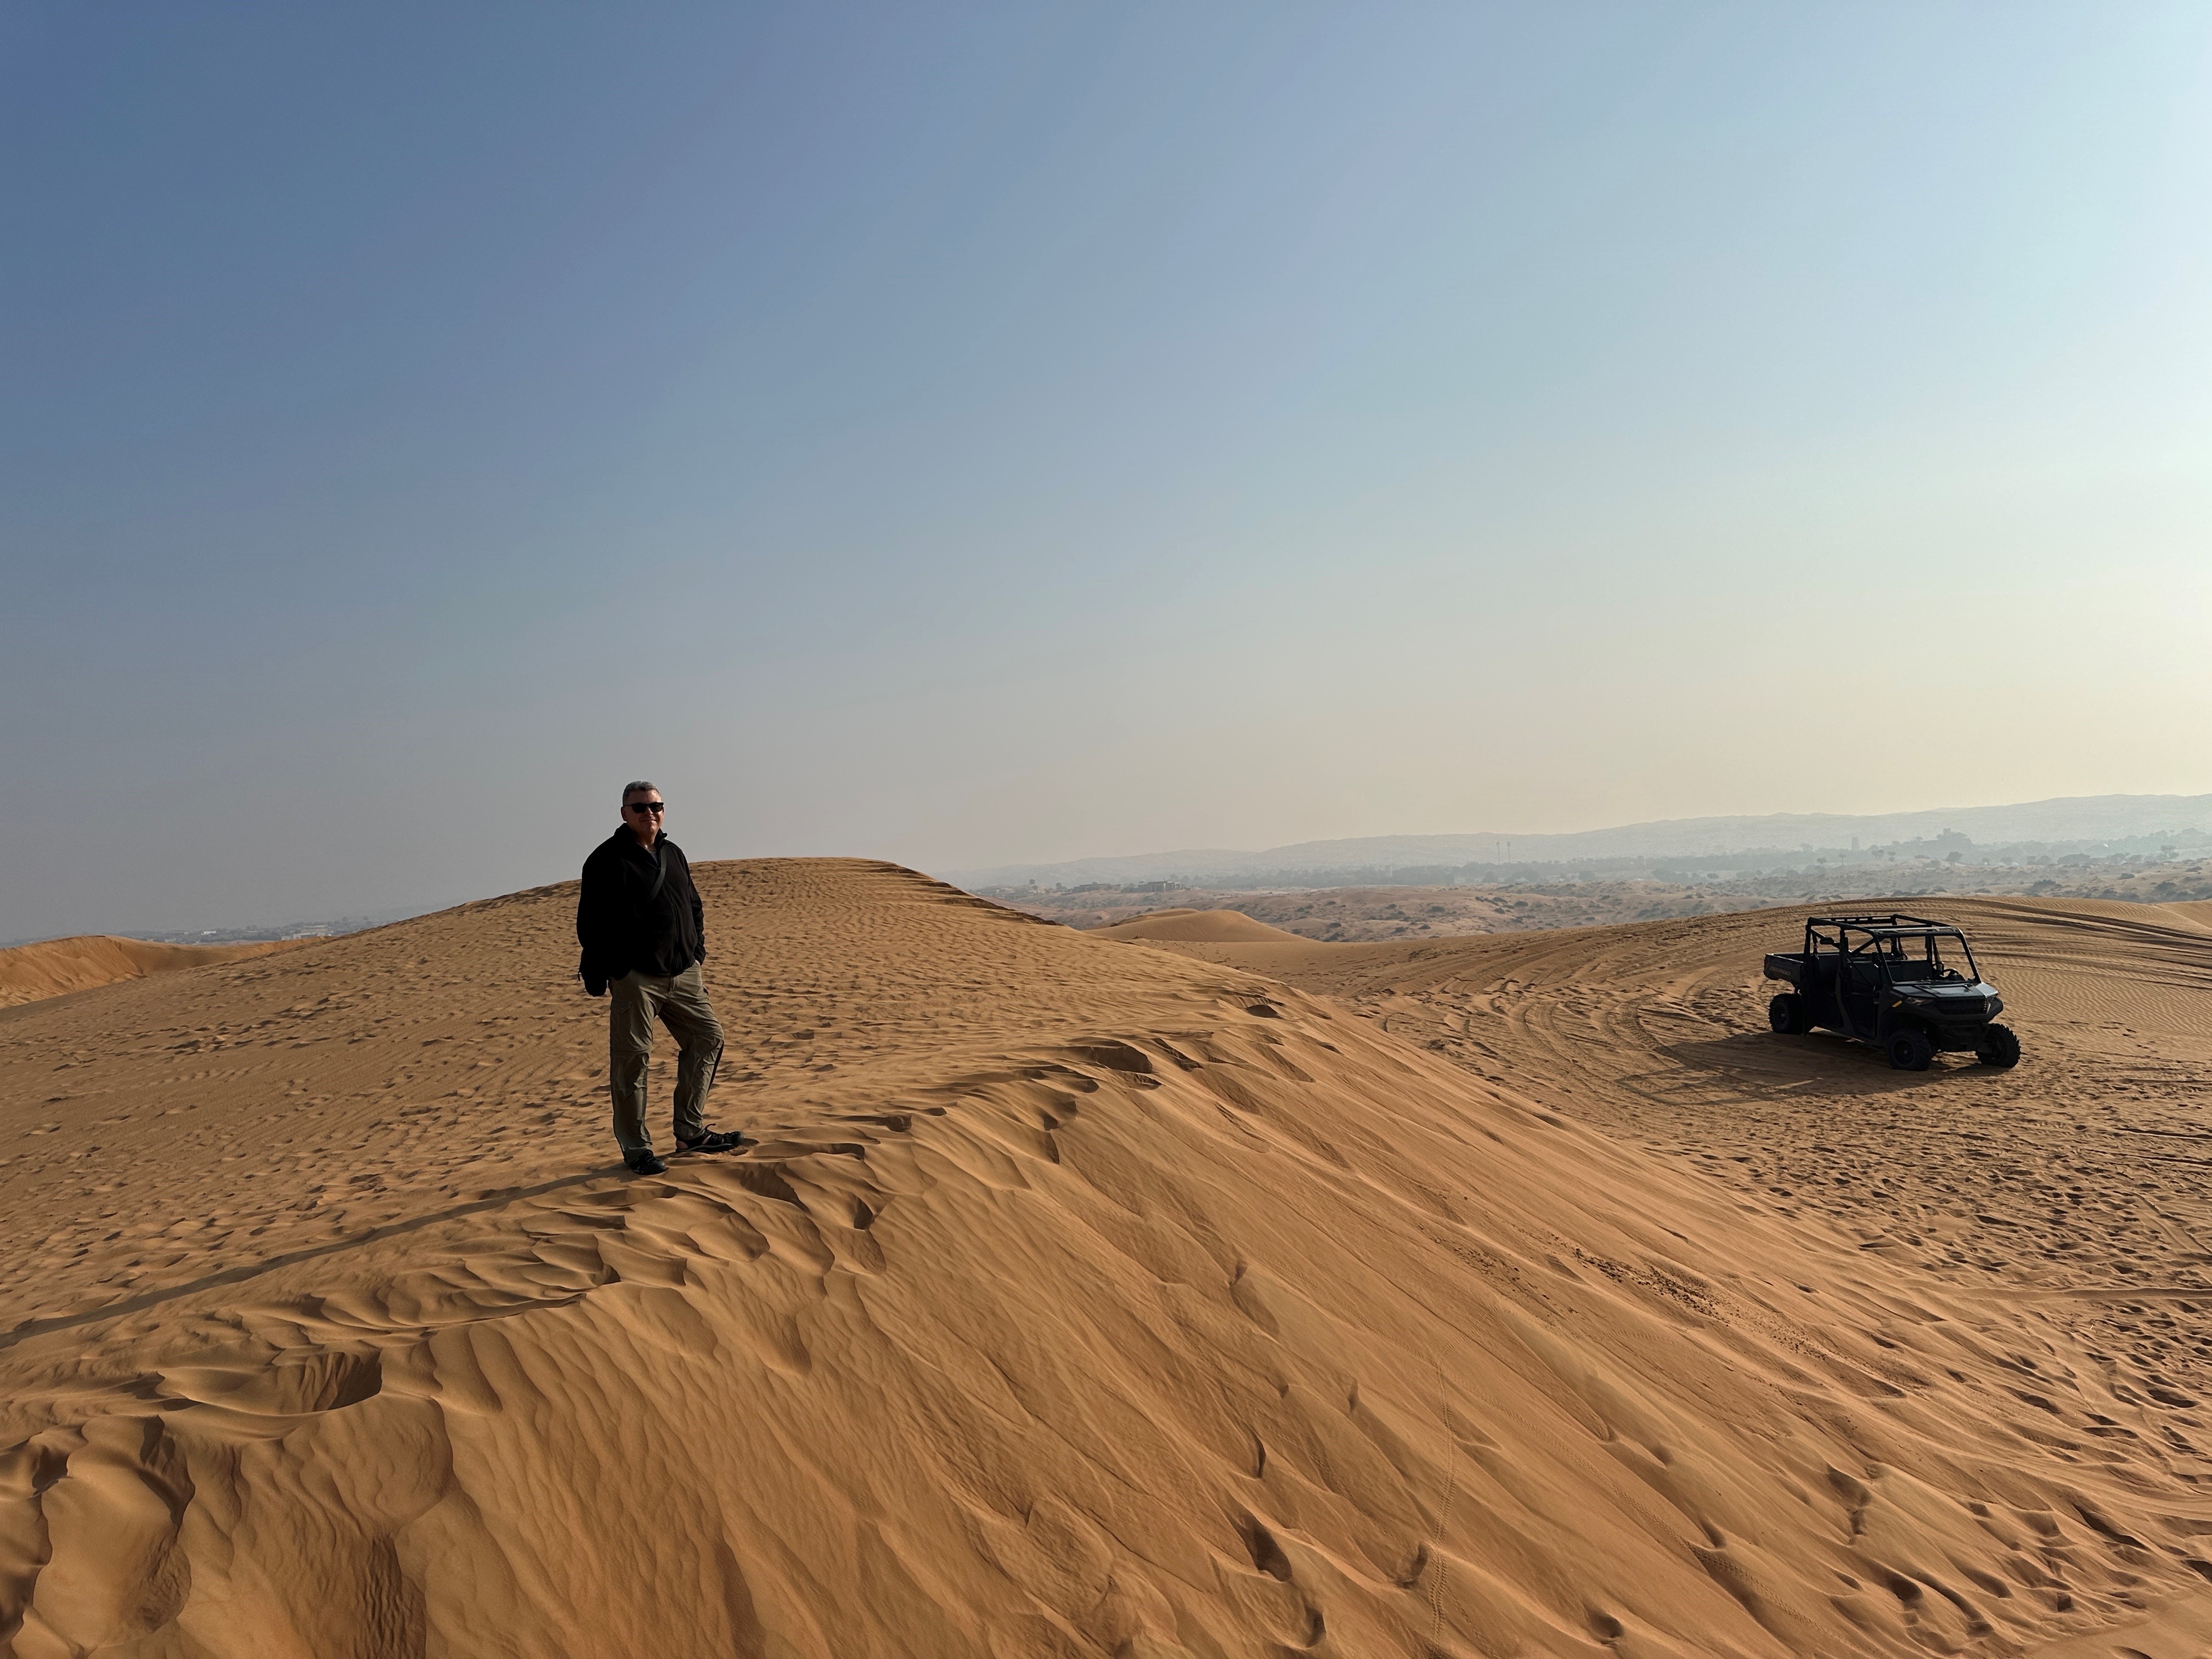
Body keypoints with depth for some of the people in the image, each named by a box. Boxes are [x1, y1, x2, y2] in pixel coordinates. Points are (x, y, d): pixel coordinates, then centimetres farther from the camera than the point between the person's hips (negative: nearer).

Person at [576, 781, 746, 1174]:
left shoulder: (674, 854, 15)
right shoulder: (607, 860, -7)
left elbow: (694, 907, 23)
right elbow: (590, 922, -9)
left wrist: (696, 954, 12)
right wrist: (601, 974, -13)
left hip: (682, 974, 7)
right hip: (634, 977, -7)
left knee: (707, 1037, 10)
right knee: (631, 1059, -2)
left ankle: (691, 1131, 20)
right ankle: (636, 1148, 9)